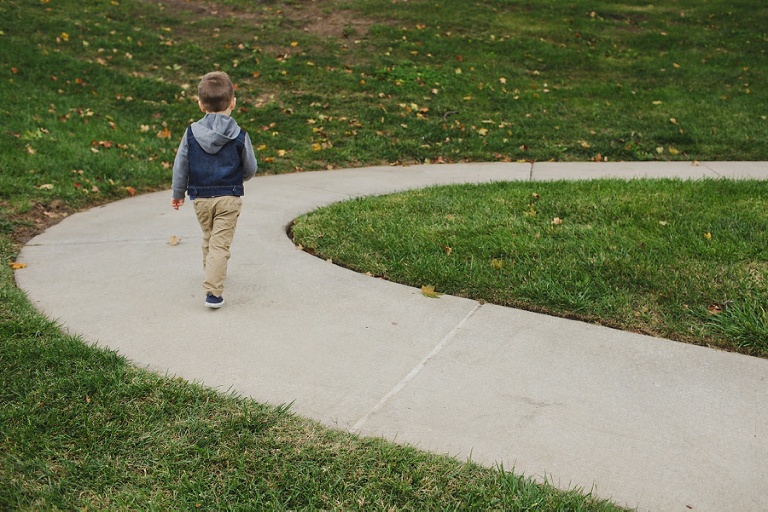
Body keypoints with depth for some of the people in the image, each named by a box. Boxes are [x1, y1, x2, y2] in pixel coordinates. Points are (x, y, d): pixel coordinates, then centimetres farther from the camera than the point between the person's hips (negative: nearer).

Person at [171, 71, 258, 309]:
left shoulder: (191, 133, -5)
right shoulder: (239, 136, -10)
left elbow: (180, 166, 2)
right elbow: (250, 169, 1)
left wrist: (178, 193, 16)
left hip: (200, 197, 3)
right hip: (228, 198, -3)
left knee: (208, 238, 24)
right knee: (220, 244, -3)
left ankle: (212, 273, 44)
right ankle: (213, 291, -11)